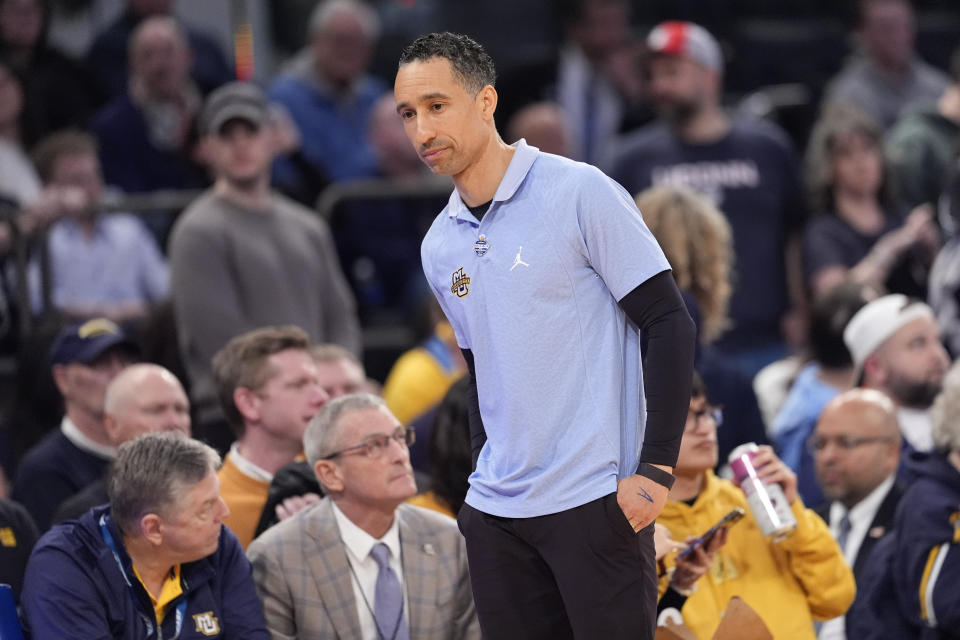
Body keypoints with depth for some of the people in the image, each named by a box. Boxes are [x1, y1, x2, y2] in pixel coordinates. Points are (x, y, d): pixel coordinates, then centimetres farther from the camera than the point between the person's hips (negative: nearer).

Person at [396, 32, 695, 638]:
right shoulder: (439, 247, 11)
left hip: (595, 500, -6)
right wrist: (485, 477, 15)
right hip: (495, 514, 6)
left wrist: (656, 468, -15)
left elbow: (669, 324, -9)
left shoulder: (581, 193, -7)